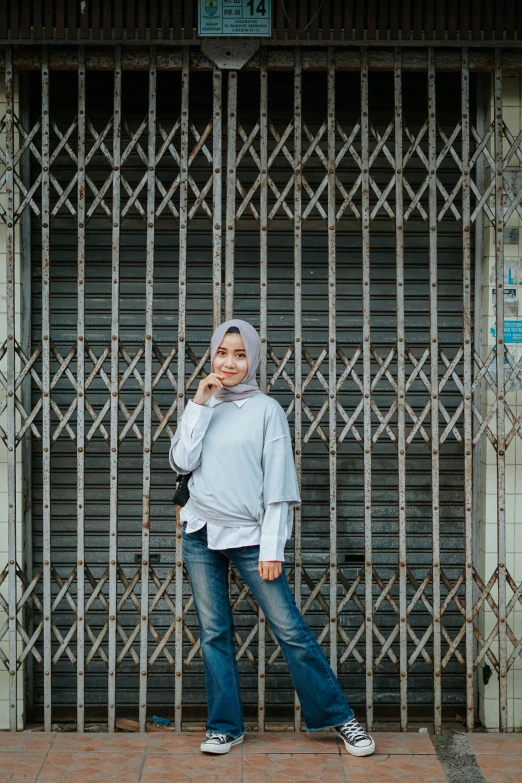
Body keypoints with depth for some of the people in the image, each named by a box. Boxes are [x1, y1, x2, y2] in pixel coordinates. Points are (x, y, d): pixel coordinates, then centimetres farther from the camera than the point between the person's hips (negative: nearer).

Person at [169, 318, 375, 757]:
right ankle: (225, 726, 17)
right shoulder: (202, 407, 10)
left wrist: (272, 548, -11)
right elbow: (182, 462, -3)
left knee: (291, 629, -4)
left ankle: (339, 717, 7)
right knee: (213, 633, 7)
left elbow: (278, 484, -6)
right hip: (201, 533, 4)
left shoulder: (266, 410, -3)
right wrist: (200, 403, -7)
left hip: (248, 535, -4)